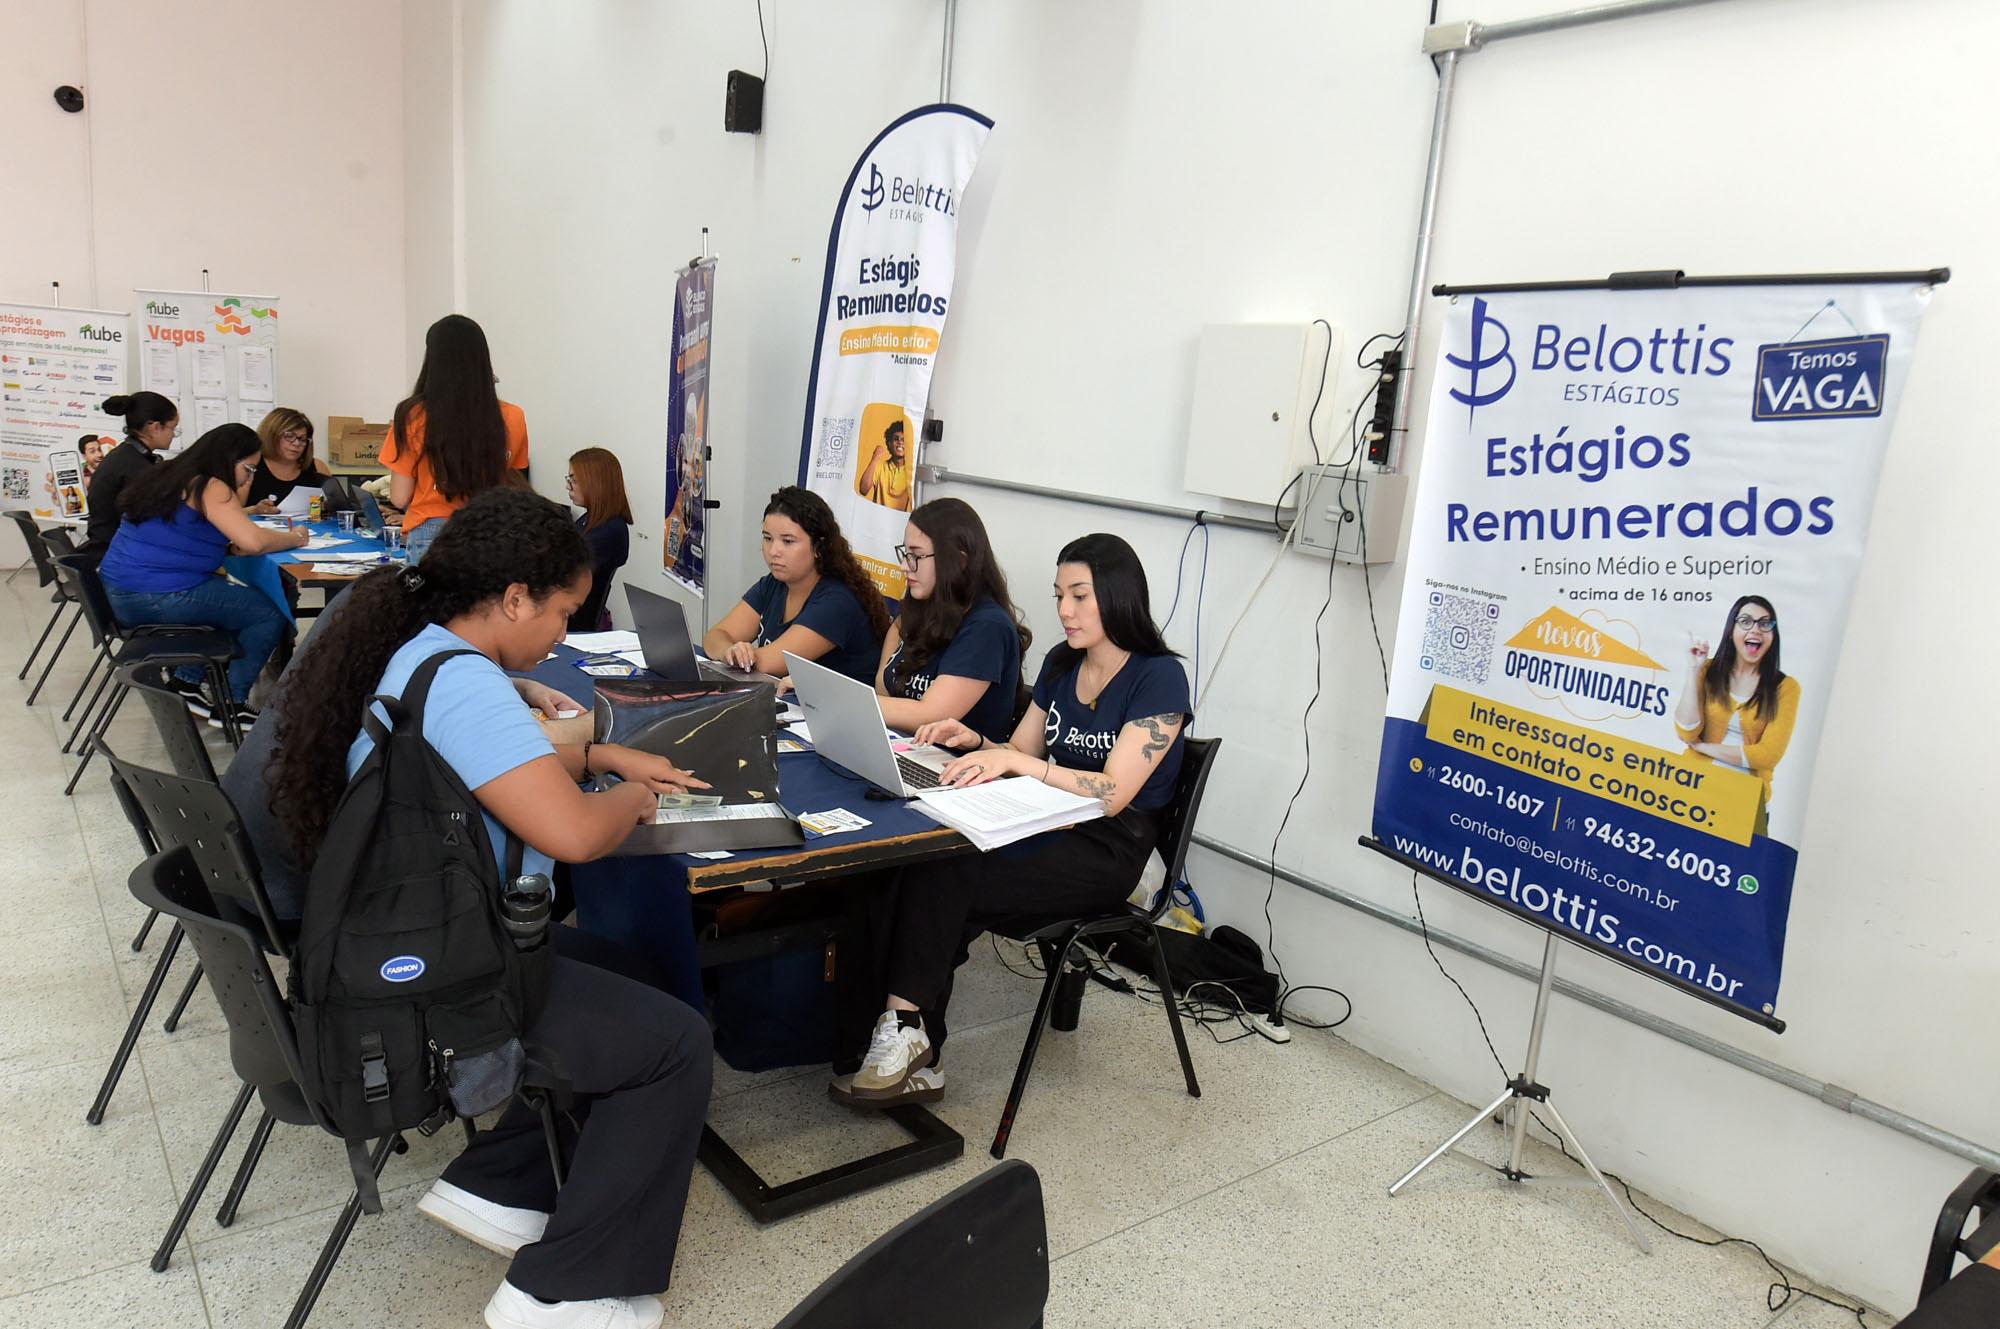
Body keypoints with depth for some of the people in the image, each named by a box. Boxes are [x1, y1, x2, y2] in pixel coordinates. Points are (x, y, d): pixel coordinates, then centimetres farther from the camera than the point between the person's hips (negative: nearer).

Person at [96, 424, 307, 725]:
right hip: (157, 598, -10)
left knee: (228, 593, 31)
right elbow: (253, 541, -24)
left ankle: (187, 683, 27)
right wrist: (295, 538, -7)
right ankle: (232, 704, 5)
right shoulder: (211, 487, -13)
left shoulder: (174, 475, 15)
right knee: (270, 614, -3)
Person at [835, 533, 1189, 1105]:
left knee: (940, 877, -26)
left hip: (1106, 852, -6)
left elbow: (1112, 794, -21)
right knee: (908, 867, -22)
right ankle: (910, 1059, -20)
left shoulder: (1159, 677, -12)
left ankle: (903, 1031, -14)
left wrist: (1015, 760, -30)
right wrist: (975, 742, -4)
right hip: (1048, 829, 7)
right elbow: (1021, 754, 17)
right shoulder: (1061, 663, 12)